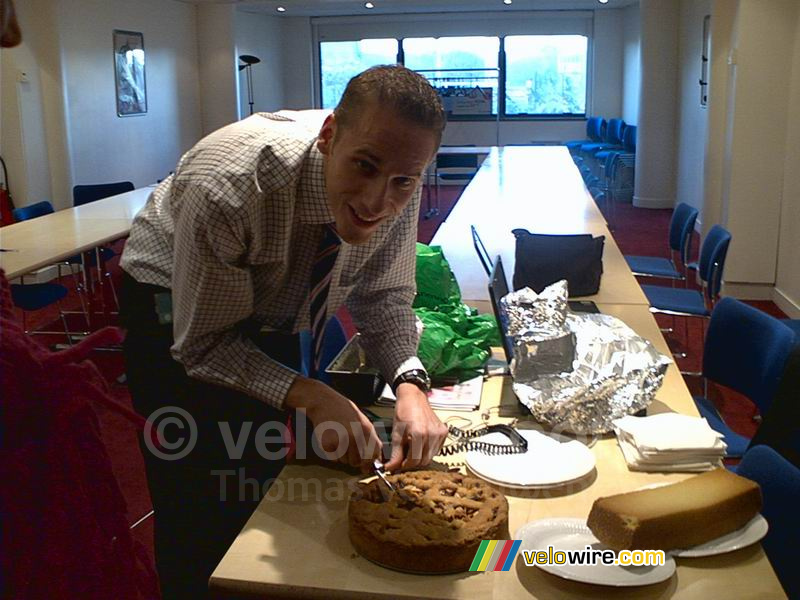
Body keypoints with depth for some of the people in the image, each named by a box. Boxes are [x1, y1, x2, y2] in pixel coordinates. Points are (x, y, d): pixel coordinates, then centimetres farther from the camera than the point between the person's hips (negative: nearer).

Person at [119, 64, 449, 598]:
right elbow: (202, 343, -26)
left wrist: (410, 383, -28)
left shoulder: (400, 189, -24)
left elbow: (383, 298, -10)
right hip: (179, 312, -4)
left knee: (271, 484, 16)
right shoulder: (228, 186, -39)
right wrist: (308, 396, -37)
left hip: (274, 308, 5)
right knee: (203, 515, 0)